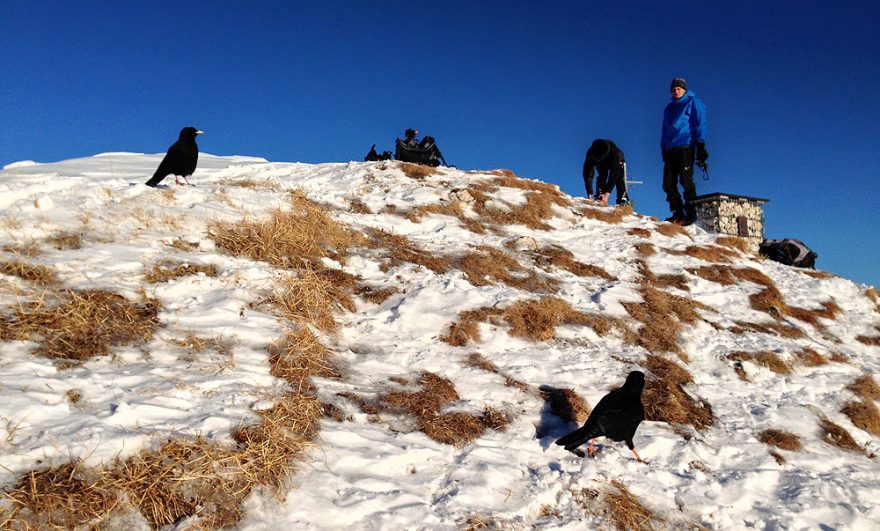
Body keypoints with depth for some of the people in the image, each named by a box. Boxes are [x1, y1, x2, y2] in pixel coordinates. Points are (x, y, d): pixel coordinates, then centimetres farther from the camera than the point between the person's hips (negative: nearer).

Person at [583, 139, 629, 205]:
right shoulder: (590, 154, -39)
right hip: (602, 165, 2)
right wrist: (590, 195, -45)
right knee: (601, 177, -25)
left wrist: (607, 194, -53)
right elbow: (588, 175, -39)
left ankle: (623, 200, -20)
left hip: (617, 162, -2)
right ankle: (599, 197, -21)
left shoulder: (615, 153, -45)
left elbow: (613, 175, -46)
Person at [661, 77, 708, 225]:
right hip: (670, 149, 6)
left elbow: (700, 124, -1)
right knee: (668, 184, -1)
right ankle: (677, 213, 4)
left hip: (686, 147, -6)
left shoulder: (693, 103, 6)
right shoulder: (669, 108, 24)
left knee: (686, 181, -12)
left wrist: (700, 145, -11)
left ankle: (691, 213, -8)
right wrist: (663, 149, 17)